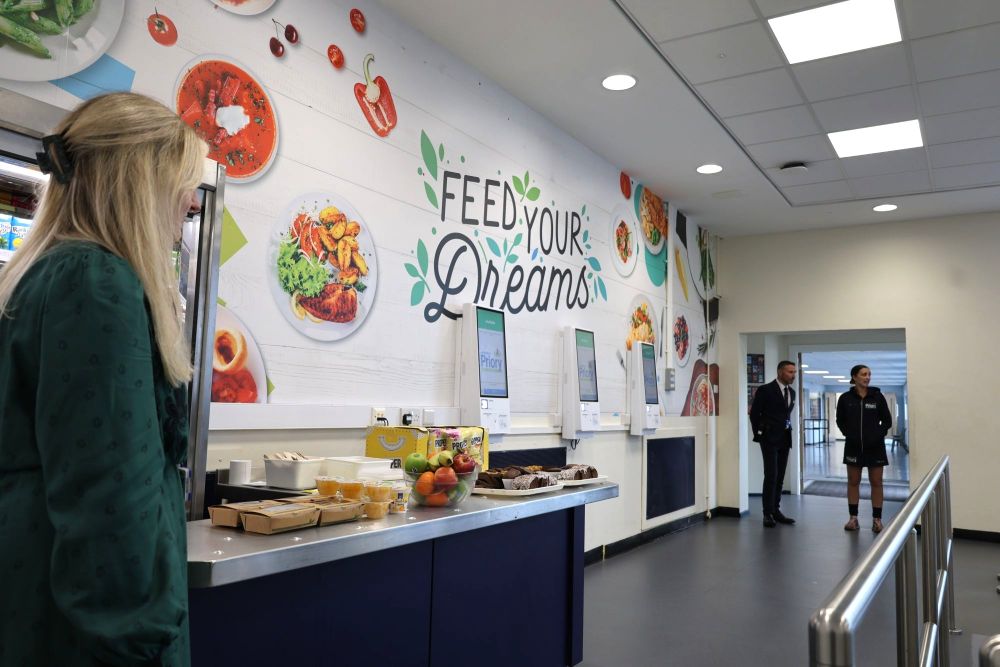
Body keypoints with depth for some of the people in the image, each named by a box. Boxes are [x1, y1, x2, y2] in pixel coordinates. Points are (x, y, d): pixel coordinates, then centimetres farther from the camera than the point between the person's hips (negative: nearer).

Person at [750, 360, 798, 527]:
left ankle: (776, 510, 14)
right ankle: (768, 513, -5)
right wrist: (759, 435, -5)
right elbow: (754, 413, -6)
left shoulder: (791, 392, 12)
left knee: (780, 477, 7)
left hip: (784, 439, 6)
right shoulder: (765, 390, -8)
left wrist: (787, 430, 12)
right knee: (771, 476, -10)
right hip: (770, 439, -6)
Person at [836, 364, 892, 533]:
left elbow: (887, 420, 4)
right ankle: (853, 518, 14)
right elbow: (840, 421, 8)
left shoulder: (877, 396, -3)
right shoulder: (845, 398, -2)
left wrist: (878, 435, -7)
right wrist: (849, 434, -5)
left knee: (876, 482, 4)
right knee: (853, 482, 6)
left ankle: (877, 519, 10)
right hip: (854, 446, 0)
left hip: (875, 446, 0)